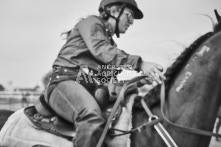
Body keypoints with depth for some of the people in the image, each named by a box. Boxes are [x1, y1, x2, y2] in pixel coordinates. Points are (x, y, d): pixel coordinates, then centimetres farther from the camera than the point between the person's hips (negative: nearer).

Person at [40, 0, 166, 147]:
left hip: (89, 88, 8)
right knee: (92, 117, -40)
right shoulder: (92, 22, 3)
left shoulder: (110, 41, 28)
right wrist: (139, 63, -28)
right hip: (66, 81, -8)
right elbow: (101, 50, -18)